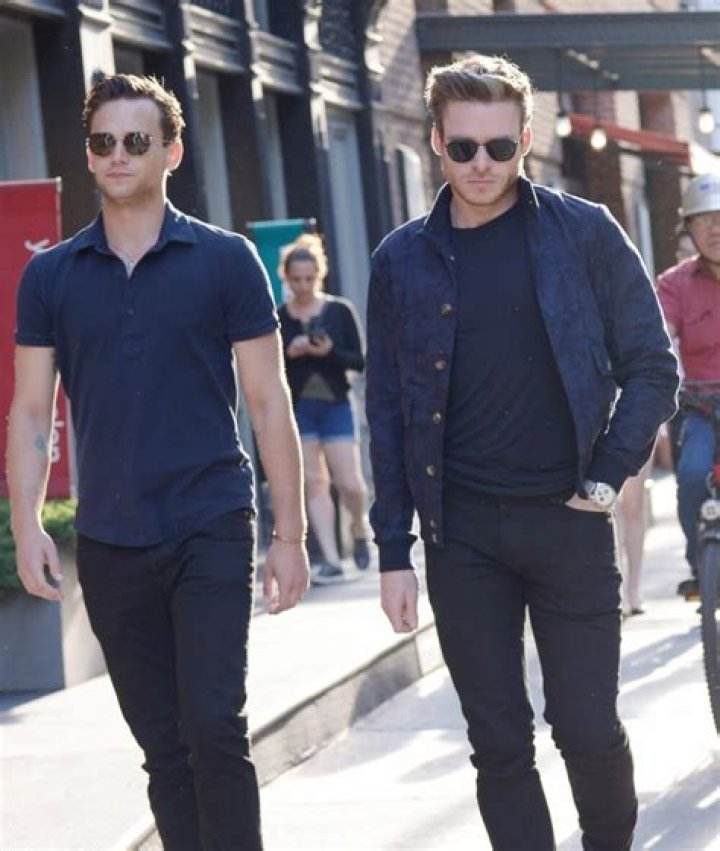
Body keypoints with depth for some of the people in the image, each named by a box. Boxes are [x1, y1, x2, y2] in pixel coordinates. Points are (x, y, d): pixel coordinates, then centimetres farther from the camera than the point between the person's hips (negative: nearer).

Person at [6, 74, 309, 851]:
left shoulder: (224, 261, -1)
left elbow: (268, 402, 1)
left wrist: (290, 536, -2)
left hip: (211, 532, -3)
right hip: (109, 546, 3)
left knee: (214, 726, -12)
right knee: (163, 747, 8)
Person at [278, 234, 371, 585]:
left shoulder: (340, 311, 0)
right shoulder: (277, 318, 2)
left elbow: (360, 361, -2)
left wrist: (331, 351, -19)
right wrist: (289, 353, -16)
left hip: (335, 404, -1)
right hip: (296, 408, 1)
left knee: (350, 483, -4)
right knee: (314, 483, 0)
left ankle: (359, 527, 29)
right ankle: (330, 560, 3)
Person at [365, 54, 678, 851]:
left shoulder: (585, 234, -1)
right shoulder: (401, 261, 4)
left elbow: (652, 366, 2)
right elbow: (388, 411, 7)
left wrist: (607, 477, -8)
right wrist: (393, 551, 3)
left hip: (567, 521, -1)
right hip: (461, 532, 2)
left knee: (589, 730, 1)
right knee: (499, 743, 4)